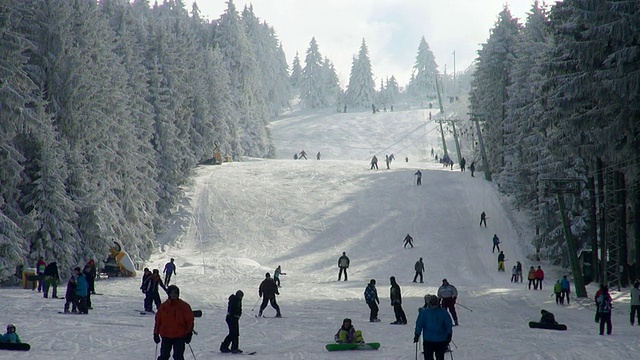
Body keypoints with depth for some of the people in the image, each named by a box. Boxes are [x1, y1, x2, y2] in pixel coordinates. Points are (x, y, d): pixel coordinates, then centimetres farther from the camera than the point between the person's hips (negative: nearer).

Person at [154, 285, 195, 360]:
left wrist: (189, 334, -6)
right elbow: (158, 320, 10)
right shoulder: (163, 306, 4)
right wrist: (156, 333, 9)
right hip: (166, 336, 2)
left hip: (179, 337, -2)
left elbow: (190, 320, 0)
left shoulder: (184, 306, -2)